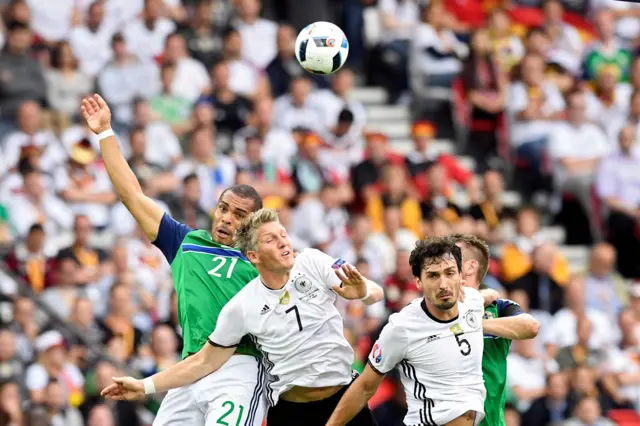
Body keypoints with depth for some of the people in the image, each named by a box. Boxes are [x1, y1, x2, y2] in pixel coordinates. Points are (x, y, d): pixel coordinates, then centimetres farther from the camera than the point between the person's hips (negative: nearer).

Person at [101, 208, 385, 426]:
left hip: (345, 396, 1)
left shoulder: (312, 263, -6)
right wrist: (145, 386, -4)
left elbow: (376, 293, -9)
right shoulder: (242, 307, -7)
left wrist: (362, 292, -34)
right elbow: (204, 362, 1)